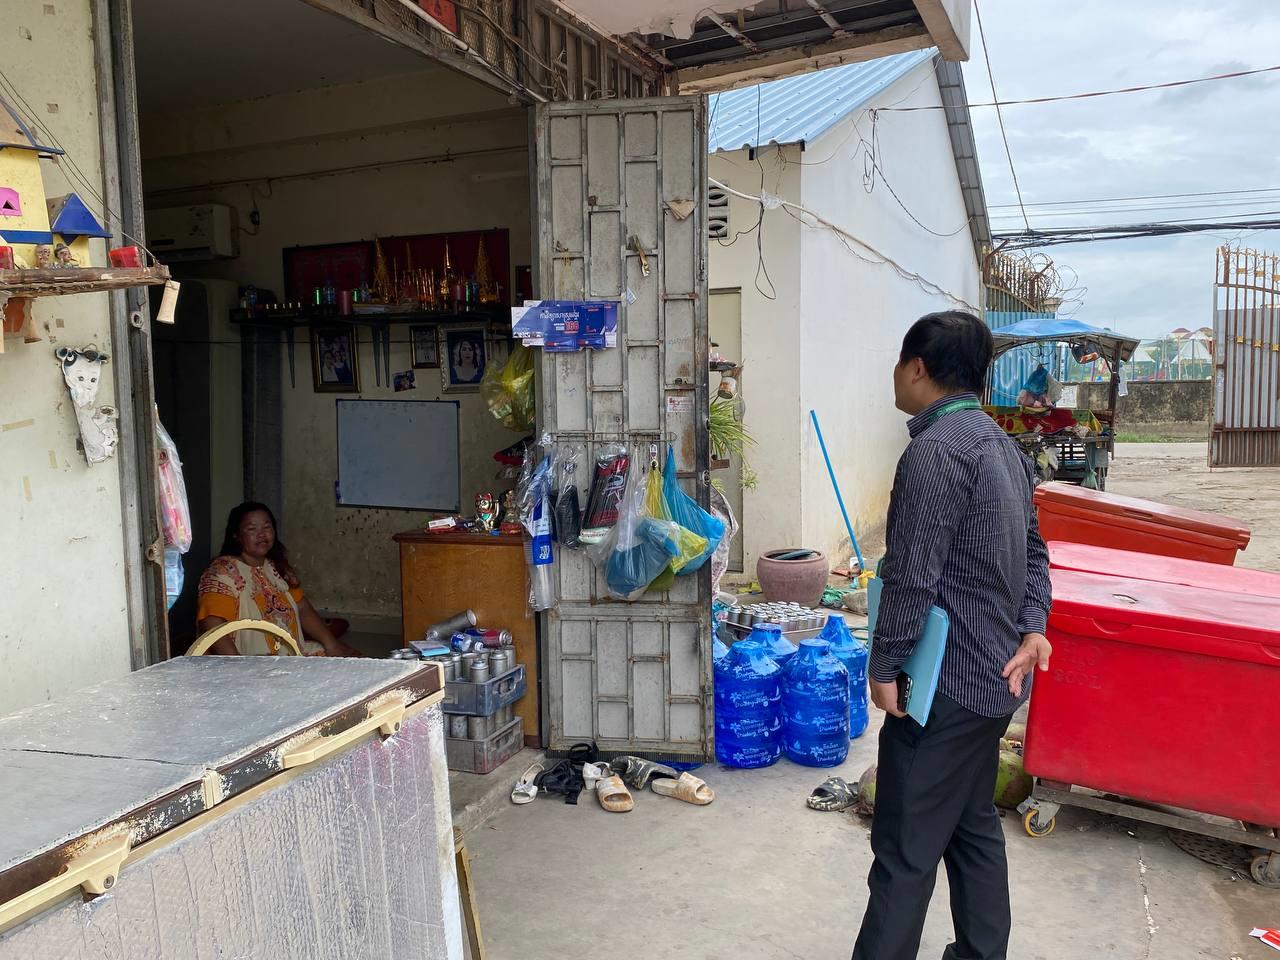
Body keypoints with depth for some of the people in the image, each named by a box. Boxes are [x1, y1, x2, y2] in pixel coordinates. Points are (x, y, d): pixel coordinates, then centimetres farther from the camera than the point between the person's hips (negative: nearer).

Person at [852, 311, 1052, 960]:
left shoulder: (934, 451, -20)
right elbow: (1033, 553, 15)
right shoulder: (1001, 445, 11)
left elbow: (912, 578, -22)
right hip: (996, 679, 10)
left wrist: (884, 667, -12)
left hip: (947, 683, -10)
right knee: (974, 827, 20)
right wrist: (1032, 628, 2)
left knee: (905, 847, 1)